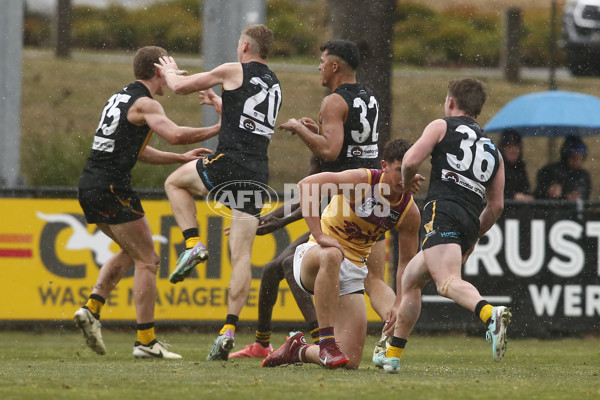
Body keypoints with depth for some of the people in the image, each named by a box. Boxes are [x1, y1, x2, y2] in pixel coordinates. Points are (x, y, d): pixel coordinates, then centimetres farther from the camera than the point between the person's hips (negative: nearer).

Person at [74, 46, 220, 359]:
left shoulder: (120, 98, 21)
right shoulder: (145, 104, -9)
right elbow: (175, 135, -25)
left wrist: (180, 158, 25)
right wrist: (217, 129, -14)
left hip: (89, 186, 9)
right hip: (111, 187, -9)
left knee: (130, 252, 24)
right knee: (147, 260, -1)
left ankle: (91, 309, 10)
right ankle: (145, 340, -3)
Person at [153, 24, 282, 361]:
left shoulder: (235, 71, 2)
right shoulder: (275, 85, 21)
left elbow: (181, 87, 8)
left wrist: (170, 71, 30)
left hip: (229, 165, -5)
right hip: (258, 175, 6)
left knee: (176, 181, 25)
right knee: (242, 256, 2)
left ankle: (193, 244, 5)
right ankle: (229, 330, -7)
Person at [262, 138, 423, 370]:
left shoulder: (410, 213, -3)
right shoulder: (363, 181, -18)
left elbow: (406, 262, 8)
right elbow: (307, 185, -27)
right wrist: (319, 236, -32)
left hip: (352, 271, 5)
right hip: (314, 255, -5)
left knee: (351, 362, -9)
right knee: (331, 255, -46)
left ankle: (298, 350, 24)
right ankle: (327, 342, -38)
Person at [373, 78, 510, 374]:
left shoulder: (441, 127, 10)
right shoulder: (492, 151, 26)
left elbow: (411, 161, -5)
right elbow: (496, 207, 22)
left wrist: (405, 183, 17)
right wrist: (472, 240, 32)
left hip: (442, 209, -7)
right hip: (470, 223, 7)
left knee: (448, 282, -28)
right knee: (410, 278, 24)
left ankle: (490, 314, -57)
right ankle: (392, 355, 28)